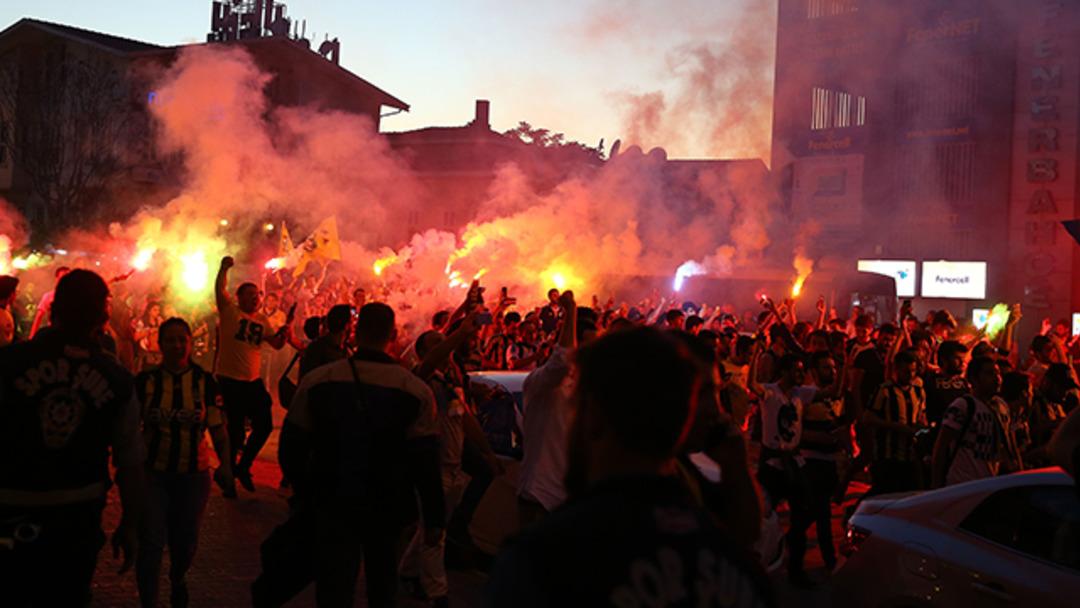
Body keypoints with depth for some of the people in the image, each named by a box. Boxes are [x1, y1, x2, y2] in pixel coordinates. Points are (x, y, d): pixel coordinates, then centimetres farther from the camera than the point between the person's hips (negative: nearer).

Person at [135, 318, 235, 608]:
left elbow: (219, 429, -1)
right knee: (151, 543, -9)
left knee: (185, 542, 14)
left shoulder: (205, 383, -3)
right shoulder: (145, 381, -5)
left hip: (193, 475, 1)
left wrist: (226, 465, -11)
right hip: (152, 473, -1)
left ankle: (178, 580, 47)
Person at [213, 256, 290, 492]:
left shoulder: (262, 320, 12)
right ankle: (229, 469, 24)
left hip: (253, 381, 6)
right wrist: (224, 268, -27)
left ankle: (243, 467, 25)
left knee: (264, 425, 5)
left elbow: (276, 344, 14)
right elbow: (220, 289, -17)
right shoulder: (230, 311, -4)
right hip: (229, 380, -6)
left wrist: (284, 332, -6)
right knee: (235, 430, 1)